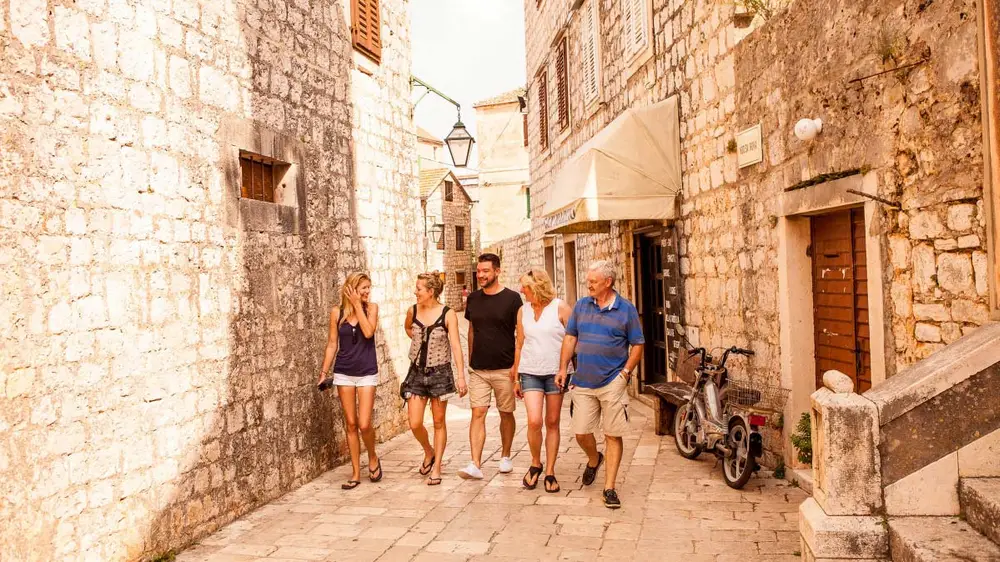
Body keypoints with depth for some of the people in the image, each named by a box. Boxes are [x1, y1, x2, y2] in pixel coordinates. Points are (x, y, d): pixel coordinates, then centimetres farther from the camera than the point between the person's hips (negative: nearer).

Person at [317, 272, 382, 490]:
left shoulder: (371, 307, -3)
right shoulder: (337, 312, 0)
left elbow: (368, 332, -20)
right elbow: (332, 344, 6)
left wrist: (357, 304, -15)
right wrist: (324, 371, 4)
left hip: (367, 373, -2)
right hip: (343, 373, 2)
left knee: (364, 424, -8)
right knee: (350, 424, 7)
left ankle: (373, 458, 21)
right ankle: (356, 473, 18)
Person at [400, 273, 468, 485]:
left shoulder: (448, 314, -10)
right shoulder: (412, 311, 1)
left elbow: (456, 346, -13)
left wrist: (461, 376, -19)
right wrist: (420, 342, 11)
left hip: (440, 372, -3)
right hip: (417, 372, 3)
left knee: (438, 422, 6)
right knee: (415, 424, -1)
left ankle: (436, 468, 18)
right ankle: (429, 452, 29)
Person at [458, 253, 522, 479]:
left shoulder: (511, 298, -7)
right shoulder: (473, 299, 6)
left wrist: (517, 365, -10)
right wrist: (470, 359, 12)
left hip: (504, 369, -3)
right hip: (478, 369, 3)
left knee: (506, 414, 11)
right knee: (477, 414, -5)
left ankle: (505, 456, 28)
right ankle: (476, 464, -6)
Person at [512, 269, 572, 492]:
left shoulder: (560, 308, -4)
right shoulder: (523, 311, 8)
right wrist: (516, 378, 13)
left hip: (556, 373, -2)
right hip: (530, 372, 2)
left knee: (552, 423, 5)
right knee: (534, 421, -11)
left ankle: (550, 472, 16)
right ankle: (535, 464, 13)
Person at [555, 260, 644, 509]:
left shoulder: (626, 309, -3)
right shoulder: (581, 306, 6)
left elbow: (637, 344, 1)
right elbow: (570, 338, 11)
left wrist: (625, 372, -8)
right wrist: (563, 368, 5)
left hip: (612, 383, -3)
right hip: (583, 383, 3)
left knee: (613, 436, 1)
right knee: (581, 433, 6)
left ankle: (609, 488, 10)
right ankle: (594, 460, 39)